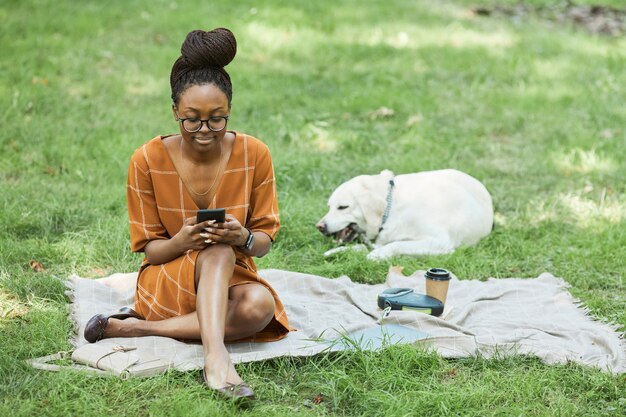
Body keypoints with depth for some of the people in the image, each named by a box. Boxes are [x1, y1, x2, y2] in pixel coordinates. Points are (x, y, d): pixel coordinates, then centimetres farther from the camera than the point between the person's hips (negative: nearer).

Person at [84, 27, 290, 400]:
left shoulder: (255, 155, -8)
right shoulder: (148, 160, -10)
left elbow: (265, 239, -1)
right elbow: (149, 249, -4)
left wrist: (244, 239, -27)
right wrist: (182, 241, -28)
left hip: (230, 278, 2)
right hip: (166, 283, -2)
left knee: (259, 304, -34)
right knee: (218, 252, -34)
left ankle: (135, 327, -26)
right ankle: (216, 356, -52)